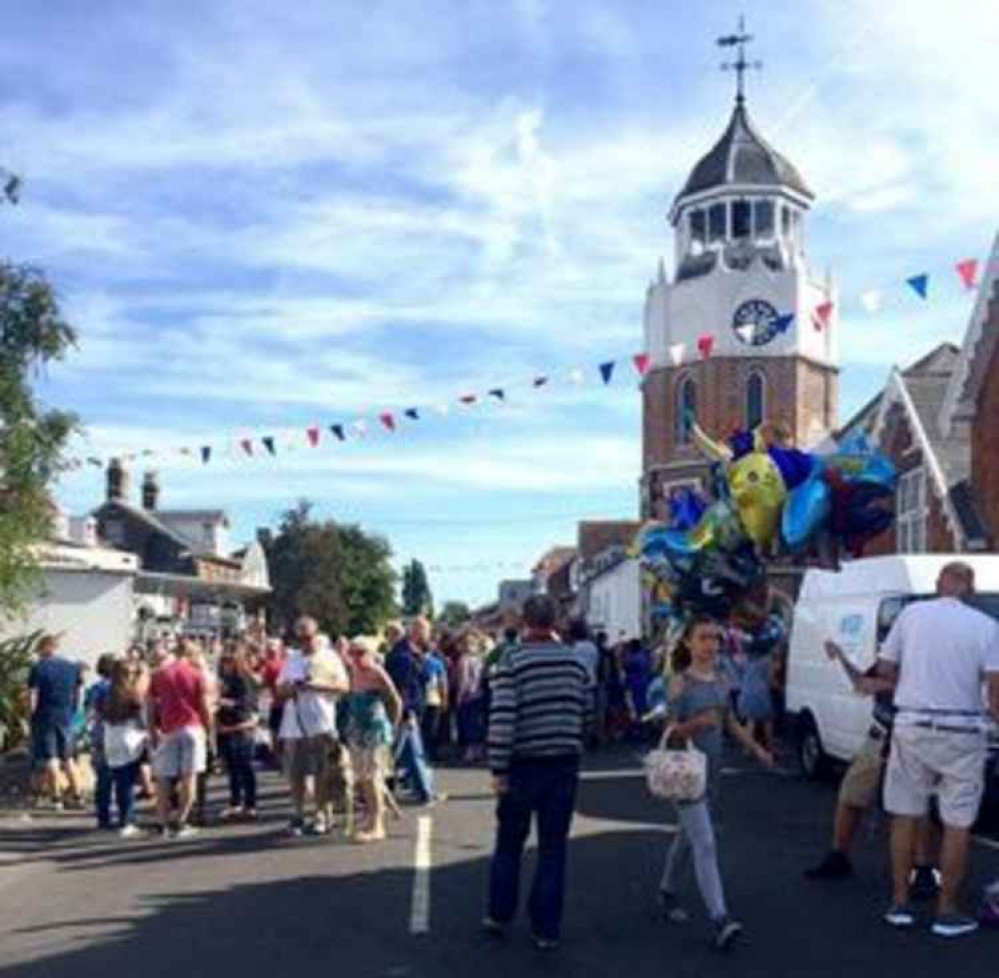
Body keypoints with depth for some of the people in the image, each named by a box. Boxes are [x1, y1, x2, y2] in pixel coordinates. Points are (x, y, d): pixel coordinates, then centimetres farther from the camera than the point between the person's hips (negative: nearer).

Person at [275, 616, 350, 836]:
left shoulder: (329, 657, 4)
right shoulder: (292, 659, 16)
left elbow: (344, 685, -5)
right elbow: (280, 690, 18)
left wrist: (317, 685, -16)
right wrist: (289, 688, -5)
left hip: (321, 724, -3)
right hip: (294, 724, 4)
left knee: (322, 772, -1)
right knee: (296, 772, 3)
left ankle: (321, 815, 6)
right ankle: (298, 814, 13)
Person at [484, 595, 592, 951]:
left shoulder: (512, 661, -11)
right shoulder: (575, 660, 3)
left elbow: (502, 720, -17)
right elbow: (586, 714, 8)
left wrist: (498, 769, -13)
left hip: (524, 765, -3)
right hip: (565, 765, 3)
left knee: (509, 843, 15)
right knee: (554, 848, 9)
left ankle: (499, 915, 24)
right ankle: (547, 930, 12)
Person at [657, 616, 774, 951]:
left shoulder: (721, 680, 6)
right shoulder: (681, 682, -12)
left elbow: (731, 722, 16)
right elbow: (671, 731, -13)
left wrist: (756, 749, 8)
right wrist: (696, 724, -31)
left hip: (712, 770, 7)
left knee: (687, 835, 21)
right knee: (705, 843, -12)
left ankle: (667, 892, 40)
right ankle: (720, 917, -15)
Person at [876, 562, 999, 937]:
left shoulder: (911, 613, 2)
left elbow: (885, 667, 6)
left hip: (911, 725, 2)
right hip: (960, 732, -2)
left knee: (905, 814, 14)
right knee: (958, 823, 7)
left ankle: (899, 903, 19)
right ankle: (947, 912, 12)